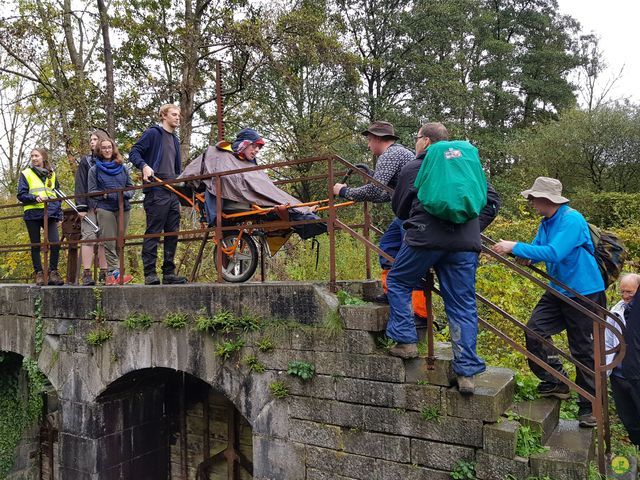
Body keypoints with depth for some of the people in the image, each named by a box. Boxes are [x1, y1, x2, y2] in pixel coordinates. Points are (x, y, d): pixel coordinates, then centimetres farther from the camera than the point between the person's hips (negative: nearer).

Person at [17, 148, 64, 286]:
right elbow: (21, 195, 1)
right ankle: (39, 273, 12)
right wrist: (35, 198, -19)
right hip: (32, 214, -1)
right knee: (35, 245, 4)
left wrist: (59, 215, 9)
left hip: (50, 214, 2)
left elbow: (58, 195, 16)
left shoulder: (52, 174, 15)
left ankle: (53, 273, -2)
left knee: (56, 243, -12)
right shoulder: (26, 174, 6)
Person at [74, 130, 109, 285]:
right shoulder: (85, 161, 10)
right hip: (90, 206, -2)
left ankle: (104, 273, 5)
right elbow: (80, 185, 2)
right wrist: (81, 206, -8)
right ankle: (86, 274, -7)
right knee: (89, 237, -8)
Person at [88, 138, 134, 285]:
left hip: (123, 208, 3)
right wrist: (104, 195, -15)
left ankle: (111, 276, 9)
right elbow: (92, 191, 4)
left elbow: (131, 188, 14)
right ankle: (115, 273, -14)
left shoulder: (122, 168, 15)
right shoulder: (94, 169, 9)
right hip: (105, 209, -3)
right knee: (109, 243, -10)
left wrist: (125, 194, -7)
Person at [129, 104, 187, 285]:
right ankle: (150, 273, -4)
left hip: (173, 193, 8)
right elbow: (134, 153, -5)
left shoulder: (175, 140, 24)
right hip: (156, 191, -8)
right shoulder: (153, 133, 1)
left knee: (173, 233, 6)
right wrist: (144, 166, -22)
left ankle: (169, 272, 12)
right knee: (153, 233, -7)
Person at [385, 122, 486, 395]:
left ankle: (406, 341, 12)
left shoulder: (412, 169, 9)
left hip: (426, 239, -3)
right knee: (463, 306, 7)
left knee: (398, 283, 18)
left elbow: (399, 208, 20)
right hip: (465, 242, 4)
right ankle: (467, 372, 8)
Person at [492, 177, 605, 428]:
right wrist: (523, 256, -11)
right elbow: (536, 250, 12)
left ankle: (589, 406, 16)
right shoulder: (545, 223, 6)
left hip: (585, 294, -8)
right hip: (558, 291, 8)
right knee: (534, 332, -4)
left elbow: (554, 253, -33)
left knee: (582, 349, 1)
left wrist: (516, 247, -31)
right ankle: (555, 381, 13)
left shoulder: (572, 220, -21)